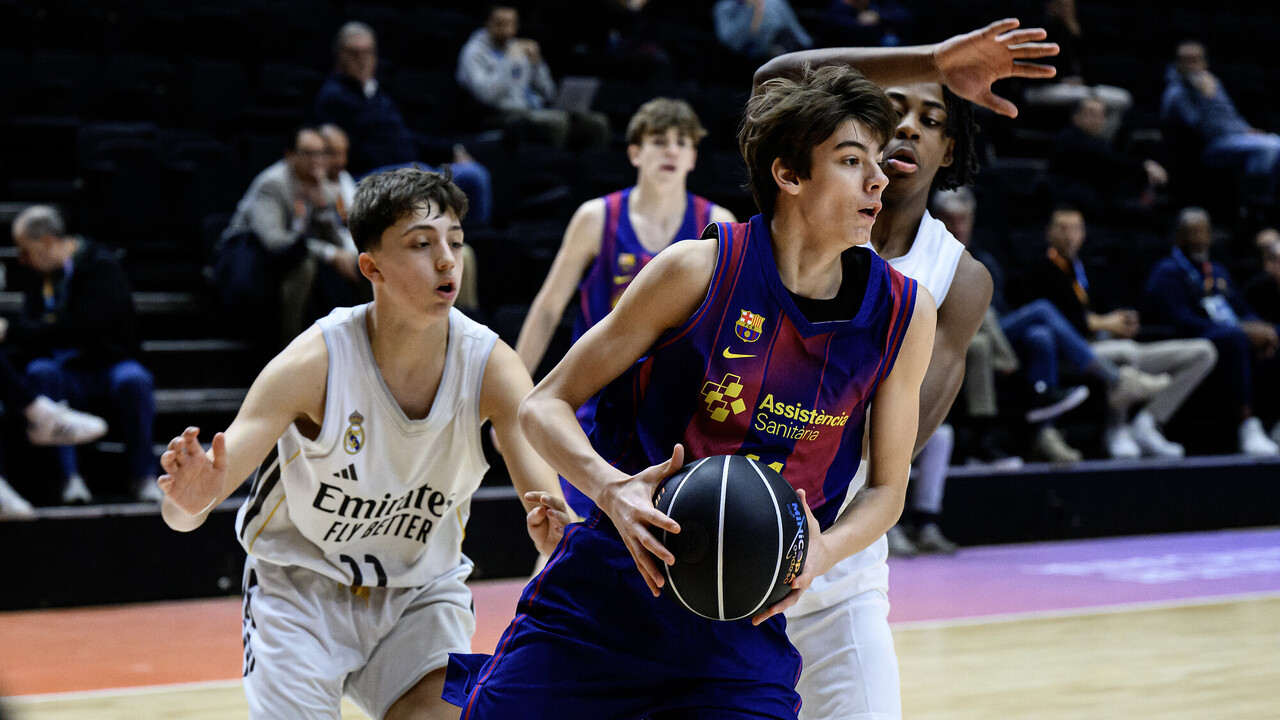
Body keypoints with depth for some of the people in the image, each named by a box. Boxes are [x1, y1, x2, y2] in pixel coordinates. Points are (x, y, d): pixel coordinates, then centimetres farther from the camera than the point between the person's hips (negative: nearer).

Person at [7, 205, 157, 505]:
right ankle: (70, 477, -32)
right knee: (40, 371, -30)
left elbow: (81, 330, -21)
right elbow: (31, 336, 4)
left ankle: (143, 475, -21)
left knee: (133, 380, -37)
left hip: (108, 366, -4)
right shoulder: (38, 277, 11)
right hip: (66, 373, 4)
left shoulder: (103, 265, -9)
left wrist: (12, 331, -22)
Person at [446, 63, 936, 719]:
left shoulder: (904, 314, -1)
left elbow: (886, 486, 10)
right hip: (609, 587, -2)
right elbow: (545, 406, -5)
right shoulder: (701, 270, -10)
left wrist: (823, 550, -12)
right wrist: (613, 489, -24)